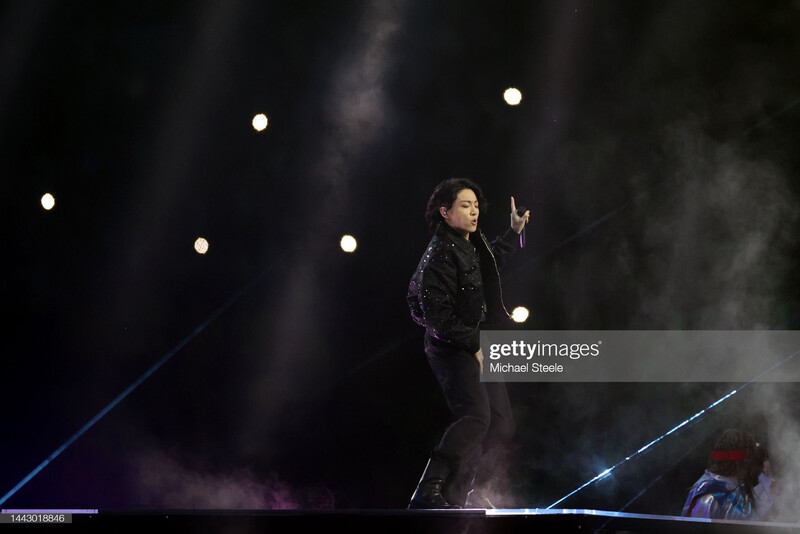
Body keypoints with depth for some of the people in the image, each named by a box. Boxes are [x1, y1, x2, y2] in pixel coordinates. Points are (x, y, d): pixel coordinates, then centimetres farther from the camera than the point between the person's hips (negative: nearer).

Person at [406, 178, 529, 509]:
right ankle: (429, 492, -29)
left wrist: (514, 231, 34)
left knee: (501, 424, 6)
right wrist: (473, 344, -18)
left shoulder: (474, 244, 11)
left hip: (479, 344, 10)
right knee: (476, 414, -28)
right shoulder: (441, 253, -17)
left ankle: (465, 494, 14)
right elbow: (438, 314, -22)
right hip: (452, 348, -10)